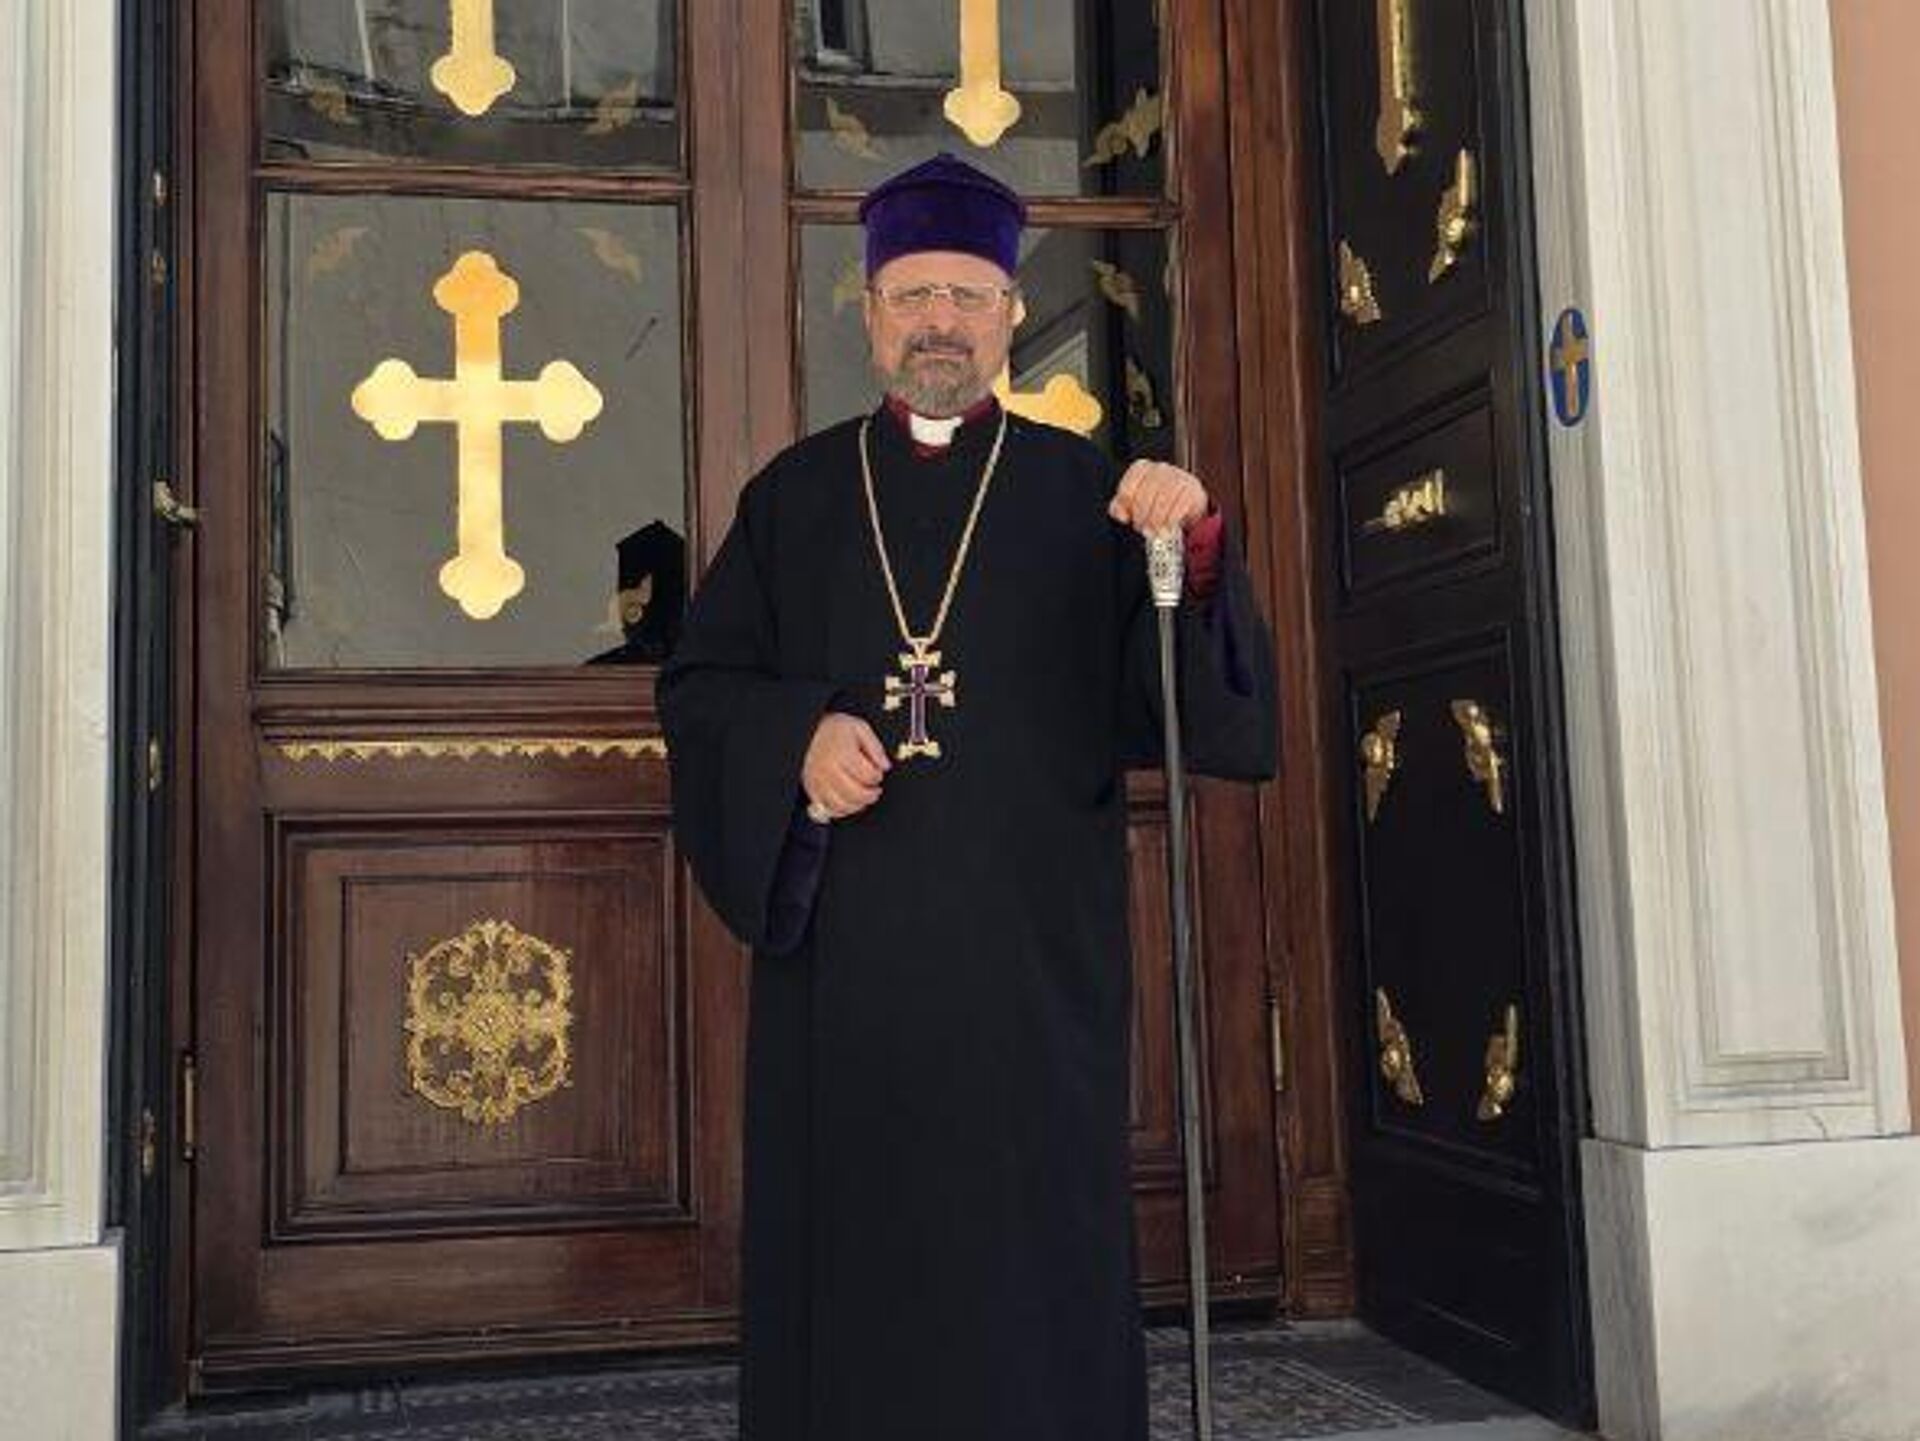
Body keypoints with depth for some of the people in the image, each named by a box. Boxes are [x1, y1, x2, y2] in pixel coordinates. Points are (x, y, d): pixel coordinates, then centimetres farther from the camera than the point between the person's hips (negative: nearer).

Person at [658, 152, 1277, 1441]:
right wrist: (796, 738, -12)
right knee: (851, 1256, 6)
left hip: (1030, 955, -1)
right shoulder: (794, 496, 11)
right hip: (842, 958, 1)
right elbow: (697, 686, 7)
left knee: (1033, 1257, 4)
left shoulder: (1087, 493, 6)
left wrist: (1196, 543, -21)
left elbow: (1187, 700, -3)